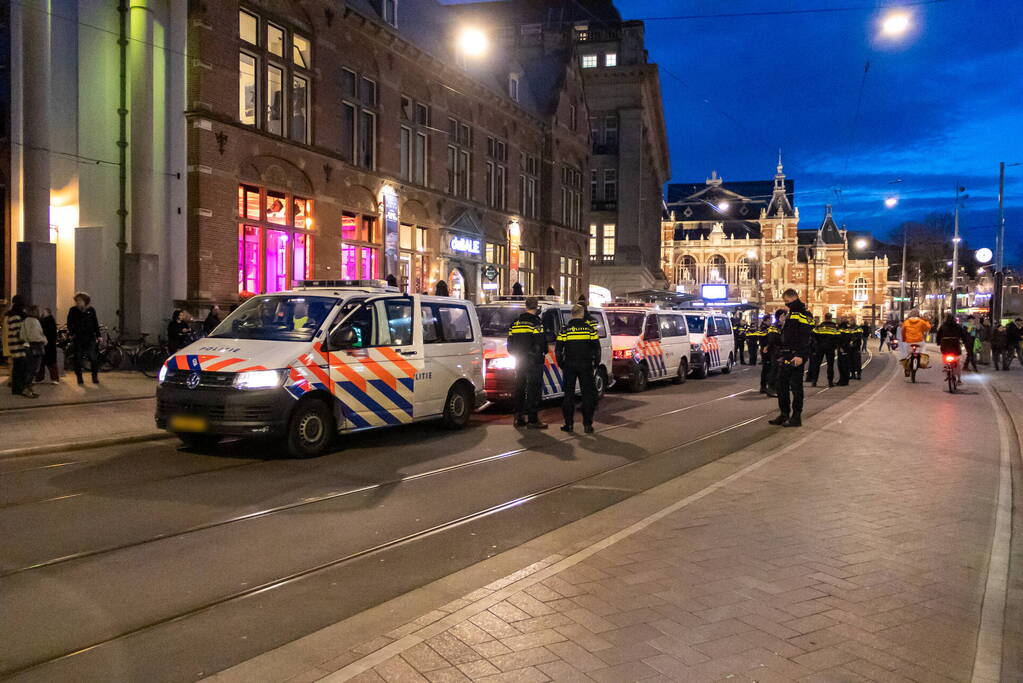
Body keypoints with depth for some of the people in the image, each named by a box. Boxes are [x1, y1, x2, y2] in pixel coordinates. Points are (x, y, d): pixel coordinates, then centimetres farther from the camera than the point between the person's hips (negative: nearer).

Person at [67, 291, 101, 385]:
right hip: (78, 338, 0)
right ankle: (79, 377, 12)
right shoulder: (73, 310, 4)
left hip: (90, 338, 0)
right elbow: (69, 323, 6)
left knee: (93, 357, -5)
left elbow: (95, 323, 11)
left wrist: (98, 336, 8)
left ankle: (95, 377, 5)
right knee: (78, 358, 2)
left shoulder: (91, 310, 7)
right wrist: (71, 333, -6)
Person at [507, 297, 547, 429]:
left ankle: (519, 418, 16)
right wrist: (543, 352, 3)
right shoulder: (536, 323, -12)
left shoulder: (515, 323, 10)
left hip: (519, 362, 7)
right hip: (534, 362, -7)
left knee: (519, 389, 12)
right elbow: (540, 343, -15)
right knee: (533, 390, -3)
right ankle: (532, 419, -3)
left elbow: (510, 344, 13)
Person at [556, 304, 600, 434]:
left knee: (569, 394, 7)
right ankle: (587, 424, 2)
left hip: (569, 366, 1)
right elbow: (597, 348, 0)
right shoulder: (589, 328, -1)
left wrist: (561, 364, 10)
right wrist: (596, 363, 10)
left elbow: (558, 349, 0)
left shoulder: (565, 330, 0)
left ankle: (569, 424, 6)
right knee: (588, 394, 5)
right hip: (585, 365, -1)